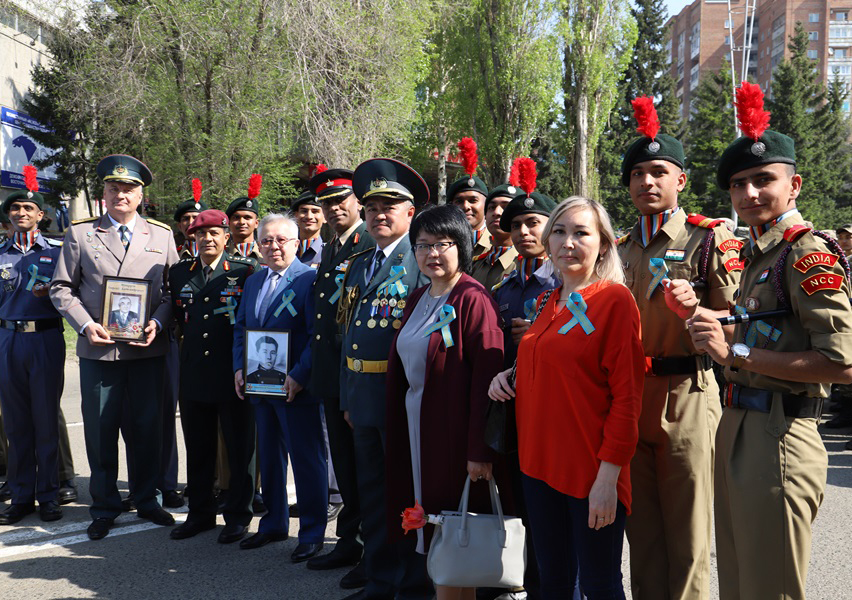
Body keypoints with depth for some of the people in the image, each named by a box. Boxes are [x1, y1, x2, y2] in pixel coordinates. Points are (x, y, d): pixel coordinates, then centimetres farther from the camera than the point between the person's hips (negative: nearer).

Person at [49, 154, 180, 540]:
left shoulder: (161, 235, 9)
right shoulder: (80, 234, 6)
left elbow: (174, 290, 9)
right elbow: (61, 288, 5)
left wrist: (158, 323, -8)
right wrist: (85, 325, -9)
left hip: (147, 349, 1)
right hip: (98, 348, -1)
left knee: (149, 427, 8)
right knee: (100, 430, 4)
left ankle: (146, 500, 25)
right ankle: (104, 508, 18)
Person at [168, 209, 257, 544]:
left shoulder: (245, 271, -3)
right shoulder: (179, 273, 10)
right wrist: (190, 339, 13)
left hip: (234, 374, -4)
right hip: (194, 374, 4)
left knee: (239, 448, 4)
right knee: (198, 449, 12)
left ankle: (238, 515, 16)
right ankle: (200, 513, 25)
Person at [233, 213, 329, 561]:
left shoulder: (309, 279, -10)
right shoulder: (253, 282, 14)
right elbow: (240, 328, 19)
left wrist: (299, 376, -21)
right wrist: (239, 368, 5)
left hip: (297, 388, -7)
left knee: (307, 460, 1)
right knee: (269, 457, 17)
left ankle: (312, 534, 12)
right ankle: (274, 524, 31)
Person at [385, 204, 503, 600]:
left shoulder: (473, 300, -14)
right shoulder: (418, 299, 12)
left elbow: (486, 378, -19)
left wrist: (480, 451, -22)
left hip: (453, 432, -8)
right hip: (415, 426, 8)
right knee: (429, 531, 14)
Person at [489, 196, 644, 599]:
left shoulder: (616, 299, -9)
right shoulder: (547, 302, 11)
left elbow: (626, 396, -12)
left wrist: (608, 475, -17)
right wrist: (509, 378, 3)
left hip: (591, 471, -6)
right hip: (540, 463, 6)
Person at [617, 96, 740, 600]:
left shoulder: (710, 238, -4)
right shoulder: (621, 249, 13)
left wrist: (695, 309, -25)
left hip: (686, 398, -5)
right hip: (628, 398, 5)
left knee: (688, 536, 3)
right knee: (642, 533, 13)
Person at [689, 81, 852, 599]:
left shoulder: (809, 253, -13)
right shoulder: (758, 254, 15)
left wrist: (735, 353, -21)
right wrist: (714, 332, 8)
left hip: (778, 440, -9)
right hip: (739, 433, 9)